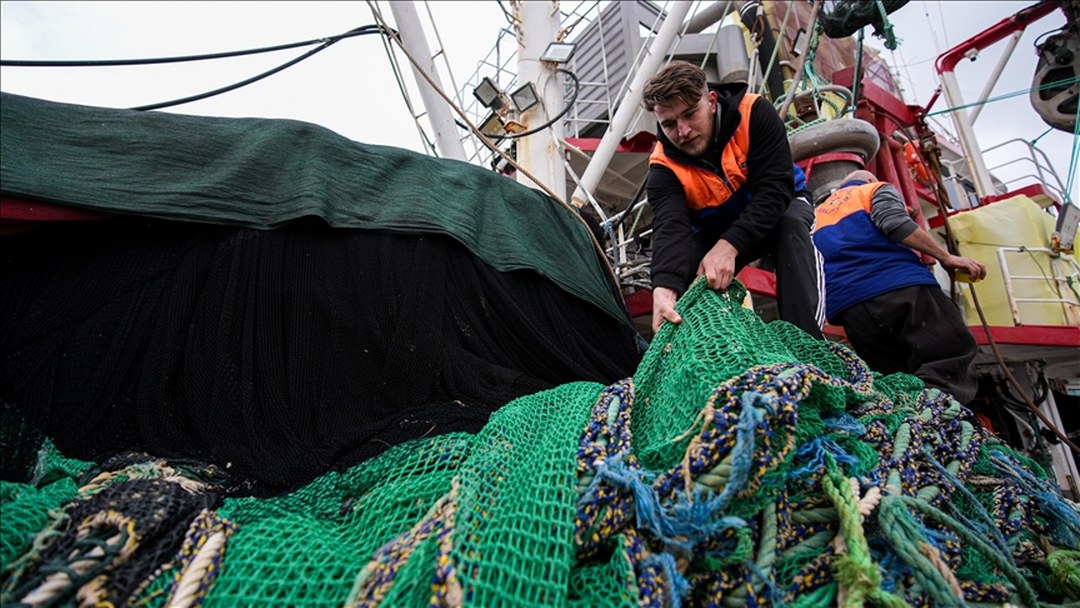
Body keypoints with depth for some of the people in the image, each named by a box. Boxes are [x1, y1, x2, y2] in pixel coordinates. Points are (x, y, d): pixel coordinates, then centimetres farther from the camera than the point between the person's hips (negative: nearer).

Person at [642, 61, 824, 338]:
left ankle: (806, 338, -33)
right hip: (716, 232, 2)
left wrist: (729, 245, -48)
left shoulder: (754, 113, -26)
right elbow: (671, 228, -40)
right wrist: (665, 288, -60)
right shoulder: (664, 167, -23)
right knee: (679, 269, -21)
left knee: (791, 223, -35)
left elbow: (775, 188, -33)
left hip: (777, 207, -2)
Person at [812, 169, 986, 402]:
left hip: (848, 306, 5)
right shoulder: (877, 189, 20)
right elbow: (895, 223, -4)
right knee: (954, 358, -8)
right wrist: (946, 257, -2)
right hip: (901, 286, -4)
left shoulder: (817, 214, 34)